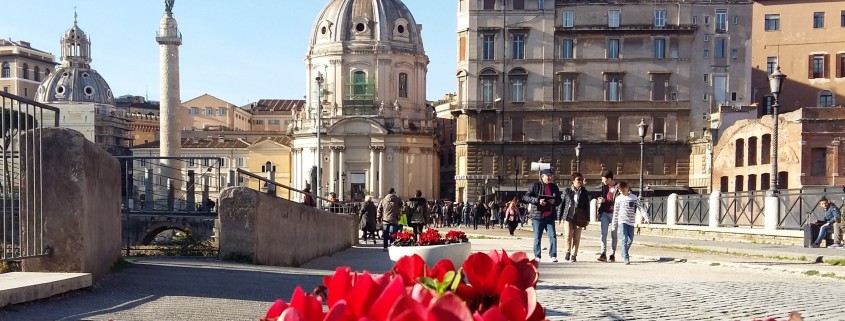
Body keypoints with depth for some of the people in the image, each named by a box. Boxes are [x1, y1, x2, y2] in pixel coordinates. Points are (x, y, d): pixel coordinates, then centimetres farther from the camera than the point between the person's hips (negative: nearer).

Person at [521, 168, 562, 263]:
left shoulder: (554, 187, 11)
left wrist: (554, 201, -6)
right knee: (537, 237, 3)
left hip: (550, 216, 3)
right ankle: (537, 256, 12)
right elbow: (526, 197, -8)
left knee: (553, 236, -5)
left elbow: (559, 200, 18)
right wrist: (538, 201, -21)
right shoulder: (535, 185, -2)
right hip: (538, 215, -3)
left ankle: (552, 256, 0)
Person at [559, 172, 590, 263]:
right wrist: (559, 217, 6)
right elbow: (562, 204, 8)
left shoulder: (584, 192, 8)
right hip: (568, 216, -1)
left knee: (576, 237, 3)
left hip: (579, 218, 1)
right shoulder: (567, 191, 6)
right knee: (568, 236, -10)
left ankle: (574, 255, 15)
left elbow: (587, 206, 10)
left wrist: (587, 219, 7)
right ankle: (568, 252, 13)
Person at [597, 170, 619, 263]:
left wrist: (605, 201, -17)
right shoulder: (604, 186, 10)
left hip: (613, 213, -5)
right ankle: (603, 254, -10)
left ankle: (613, 255, 13)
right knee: (603, 233, -6)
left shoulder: (617, 187, -9)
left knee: (614, 235, 6)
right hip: (604, 213, 5)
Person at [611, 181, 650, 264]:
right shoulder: (618, 199, 4)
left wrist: (646, 217, -14)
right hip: (622, 221, -2)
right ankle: (626, 258, -14)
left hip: (631, 222, 2)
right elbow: (615, 212, 7)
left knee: (630, 239, 8)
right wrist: (614, 225, 7)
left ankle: (624, 254, 31)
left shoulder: (634, 197, 3)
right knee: (624, 239, -12)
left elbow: (640, 208, 0)